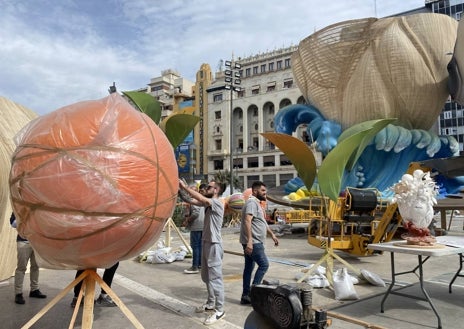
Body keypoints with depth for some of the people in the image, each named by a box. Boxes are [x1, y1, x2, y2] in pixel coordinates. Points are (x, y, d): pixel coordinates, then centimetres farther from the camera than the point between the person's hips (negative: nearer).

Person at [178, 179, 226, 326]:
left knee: (215, 278, -5)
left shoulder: (217, 203, -15)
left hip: (214, 245, -10)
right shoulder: (208, 203, 12)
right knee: (206, 277, 18)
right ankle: (211, 303, 31)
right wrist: (181, 190, -2)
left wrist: (185, 186, -21)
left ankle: (219, 310, 3)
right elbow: (191, 200, 9)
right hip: (206, 243, 10)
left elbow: (200, 198, -28)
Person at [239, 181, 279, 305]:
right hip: (253, 242, -10)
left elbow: (262, 222, 29)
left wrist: (272, 235, 29)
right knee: (264, 264, -8)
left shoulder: (257, 203, 20)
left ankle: (246, 296, 16)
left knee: (249, 267, 11)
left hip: (253, 242, 10)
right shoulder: (252, 202, -13)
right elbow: (247, 221, -25)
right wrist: (249, 241, -32)